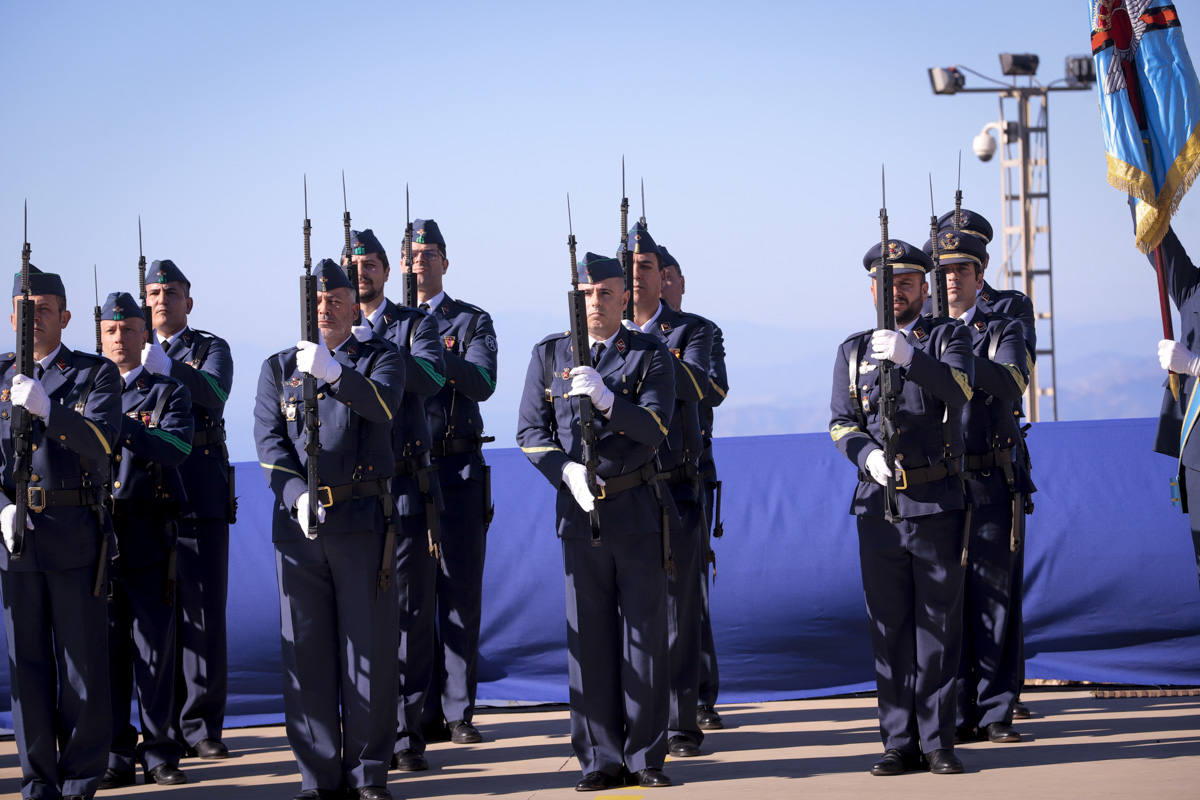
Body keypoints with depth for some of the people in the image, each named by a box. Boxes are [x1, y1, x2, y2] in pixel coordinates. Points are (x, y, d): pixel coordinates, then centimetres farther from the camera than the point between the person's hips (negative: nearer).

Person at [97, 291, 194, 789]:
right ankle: (116, 756, 7)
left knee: (155, 644, -1)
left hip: (149, 536, -2)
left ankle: (160, 754, 6)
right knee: (107, 645, 1)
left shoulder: (168, 391, 8)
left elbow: (174, 449, -11)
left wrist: (120, 423, -21)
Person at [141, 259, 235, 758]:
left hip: (201, 493, -2)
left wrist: (158, 363, -23)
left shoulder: (212, 348, 8)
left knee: (204, 611, -4)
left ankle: (201, 726, 0)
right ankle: (164, 725, 7)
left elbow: (213, 394, -14)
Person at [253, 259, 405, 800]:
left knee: (369, 645, -1)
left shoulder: (380, 361, 8)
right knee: (306, 649, 1)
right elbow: (269, 440, 2)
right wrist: (296, 494, -15)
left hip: (362, 518, -2)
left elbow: (382, 406, -16)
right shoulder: (279, 368, 14)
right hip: (299, 523, 2)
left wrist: (333, 373, -34)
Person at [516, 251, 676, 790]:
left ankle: (645, 756, 7)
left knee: (645, 631, 0)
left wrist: (606, 399, -24)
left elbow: (655, 428, -9)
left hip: (638, 507, -1)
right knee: (589, 634, 1)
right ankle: (601, 760, 6)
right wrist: (566, 470, -13)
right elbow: (530, 431, 5)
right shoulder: (549, 355, 9)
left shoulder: (651, 355, 3)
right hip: (579, 509, 1)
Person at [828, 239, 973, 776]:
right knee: (889, 627, 3)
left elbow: (959, 390, -14)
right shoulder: (854, 350, 14)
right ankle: (899, 742, 7)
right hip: (878, 504, 2)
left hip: (938, 502, -2)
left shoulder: (948, 338, 6)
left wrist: (910, 357, -30)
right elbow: (841, 422, 7)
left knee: (939, 625, 0)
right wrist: (868, 454, -14)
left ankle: (938, 742, 5)